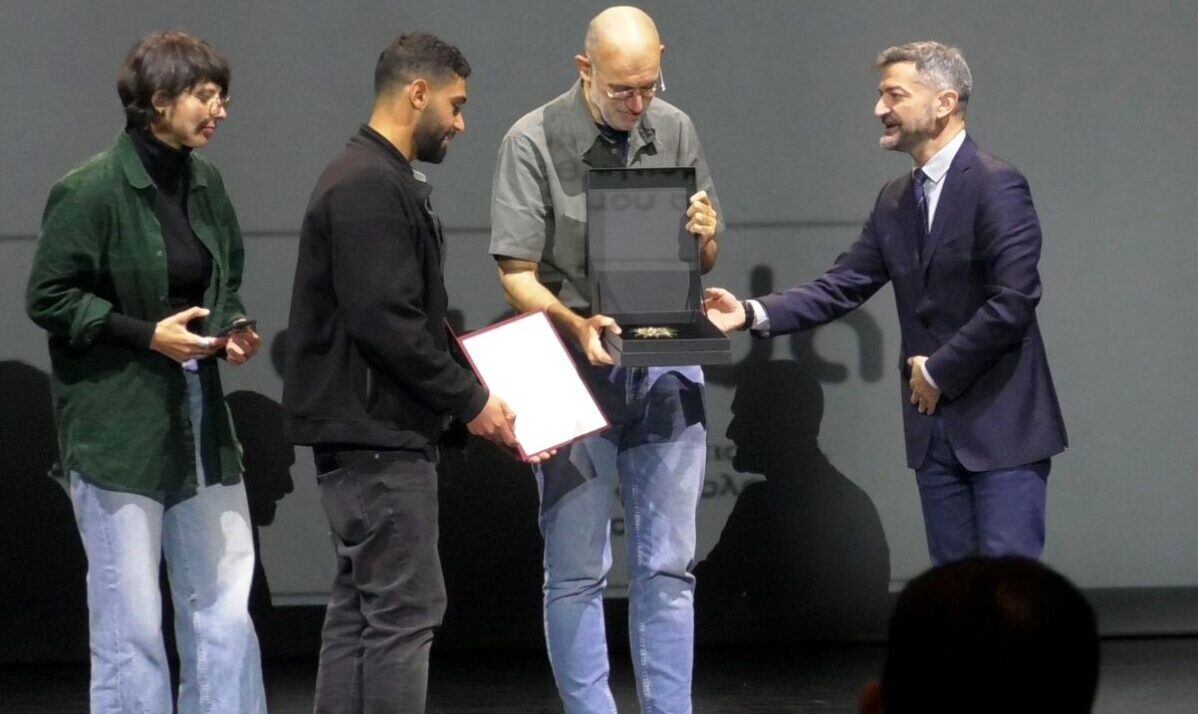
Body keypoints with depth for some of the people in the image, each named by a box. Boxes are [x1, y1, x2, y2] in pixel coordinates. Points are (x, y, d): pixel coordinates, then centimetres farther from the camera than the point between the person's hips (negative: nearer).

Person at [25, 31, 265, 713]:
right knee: (130, 618, 0)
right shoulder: (90, 190, -13)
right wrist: (147, 334, -16)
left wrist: (233, 326, 0)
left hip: (199, 418, 7)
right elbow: (48, 297, -10)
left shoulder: (205, 182, 7)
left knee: (223, 603, 7)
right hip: (119, 422, -7)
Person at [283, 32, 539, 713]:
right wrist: (471, 399, -14)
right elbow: (384, 323, -22)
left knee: (361, 607, 12)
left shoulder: (383, 182, 17)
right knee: (407, 608, -7)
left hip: (370, 433, 11)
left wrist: (467, 383, 15)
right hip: (377, 433, -11)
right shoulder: (369, 187, -16)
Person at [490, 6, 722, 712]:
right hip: (577, 367, -3)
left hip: (667, 367, 4)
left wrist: (704, 236, -9)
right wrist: (579, 325, -25)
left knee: (668, 566, 6)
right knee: (577, 572, 1)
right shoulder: (535, 143, -9)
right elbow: (517, 274, -9)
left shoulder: (676, 131, 4)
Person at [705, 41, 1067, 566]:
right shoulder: (895, 200, 12)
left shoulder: (997, 187, -12)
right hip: (934, 425, 8)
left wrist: (939, 371, -12)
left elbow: (1012, 302, -20)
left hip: (1002, 423, -8)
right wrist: (752, 314, -5)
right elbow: (843, 286, 8)